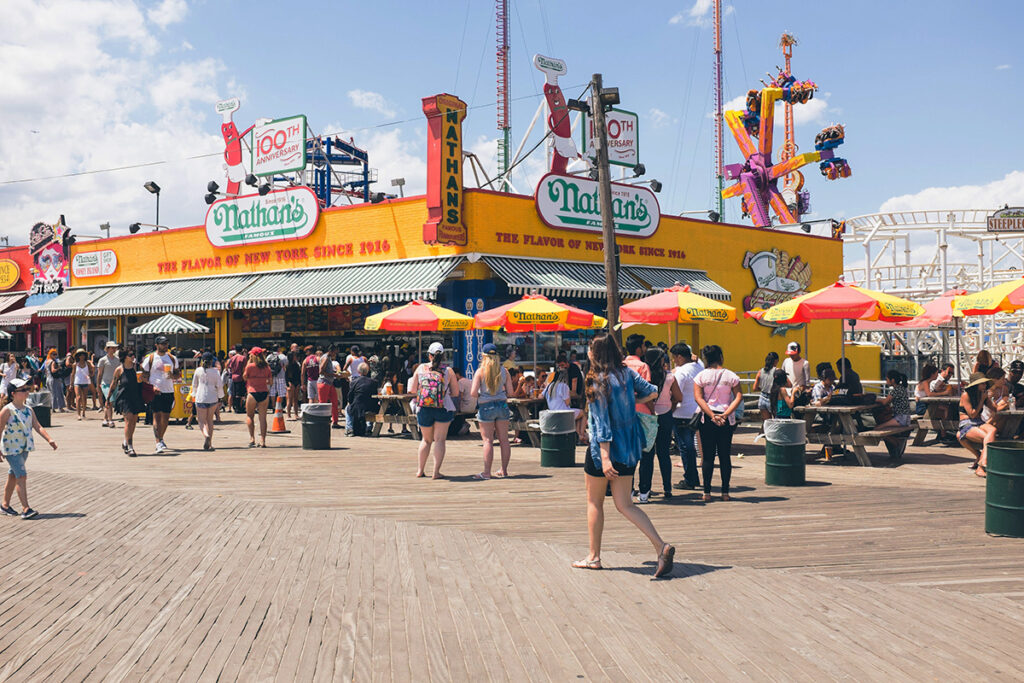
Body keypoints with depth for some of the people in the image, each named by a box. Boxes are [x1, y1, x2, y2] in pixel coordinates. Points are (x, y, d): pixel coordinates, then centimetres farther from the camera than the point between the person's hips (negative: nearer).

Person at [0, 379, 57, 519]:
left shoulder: (29, 410, 6)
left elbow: (38, 426, 3)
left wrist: (49, 439, -11)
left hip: (24, 448, 7)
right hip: (11, 448, -7)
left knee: (13, 477, 16)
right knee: (21, 476, -13)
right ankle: (25, 509, -15)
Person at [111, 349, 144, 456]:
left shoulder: (136, 367, 7)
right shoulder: (119, 369, -1)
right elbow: (113, 383, 8)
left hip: (135, 397, 4)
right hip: (124, 397, -4)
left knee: (134, 421, 7)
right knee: (129, 420, -13)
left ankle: (125, 442, 28)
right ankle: (130, 447, -13)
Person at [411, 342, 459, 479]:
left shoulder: (421, 368, 1)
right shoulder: (448, 370, -2)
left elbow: (413, 388, 7)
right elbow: (455, 393, 3)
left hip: (423, 409, 2)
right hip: (443, 409, -2)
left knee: (426, 439, 18)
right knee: (439, 440, 2)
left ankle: (420, 470, 21)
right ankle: (436, 472, -4)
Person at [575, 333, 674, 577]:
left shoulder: (598, 381, -15)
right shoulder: (627, 373, 3)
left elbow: (602, 422, -20)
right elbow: (652, 392, 9)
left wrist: (605, 457, -23)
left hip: (604, 447, -6)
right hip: (629, 447, 6)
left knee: (594, 502, 11)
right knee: (624, 504, 7)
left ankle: (594, 557, 19)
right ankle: (661, 547, -10)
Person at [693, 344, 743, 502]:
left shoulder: (701, 376, -1)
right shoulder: (731, 375, 0)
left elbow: (698, 398, -10)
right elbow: (738, 397, -8)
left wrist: (712, 416, -14)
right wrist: (725, 414, -14)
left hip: (707, 418, 0)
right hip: (727, 421, 0)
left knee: (708, 456, 4)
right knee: (725, 455, 7)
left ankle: (707, 492, 2)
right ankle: (725, 492, 7)